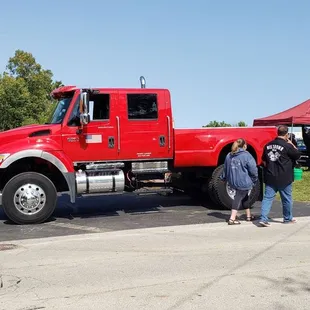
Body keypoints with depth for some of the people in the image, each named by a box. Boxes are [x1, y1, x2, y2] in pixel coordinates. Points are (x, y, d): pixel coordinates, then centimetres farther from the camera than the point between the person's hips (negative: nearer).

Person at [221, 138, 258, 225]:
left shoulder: (229, 156, 7)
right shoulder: (246, 155, -11)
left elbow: (225, 169, 16)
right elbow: (253, 169, -12)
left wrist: (224, 178, 30)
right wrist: (254, 180, 2)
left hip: (233, 181, 7)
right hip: (243, 182, -7)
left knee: (244, 196, 22)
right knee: (239, 198, -3)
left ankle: (248, 216, 32)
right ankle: (232, 219, -8)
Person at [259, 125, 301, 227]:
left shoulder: (268, 145, 4)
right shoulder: (287, 146, -14)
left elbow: (264, 161, 13)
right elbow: (298, 155, -1)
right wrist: (291, 144, 6)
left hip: (270, 177, 4)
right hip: (284, 178, -4)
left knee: (267, 197, 5)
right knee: (287, 199, 13)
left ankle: (263, 218, -4)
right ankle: (288, 218, 28)